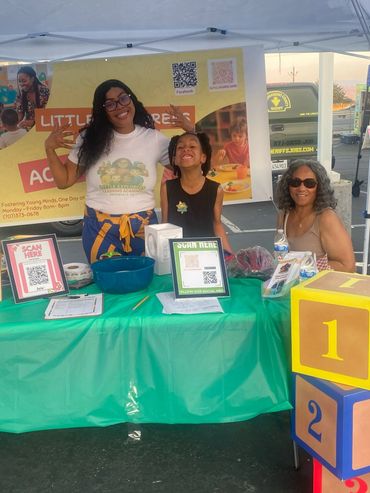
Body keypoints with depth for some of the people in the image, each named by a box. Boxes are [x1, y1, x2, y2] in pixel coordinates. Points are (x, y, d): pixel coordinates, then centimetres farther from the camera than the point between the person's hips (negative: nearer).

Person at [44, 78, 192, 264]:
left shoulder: (154, 138, 1)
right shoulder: (90, 139, 0)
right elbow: (63, 181, 5)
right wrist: (49, 149, -10)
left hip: (143, 227, 1)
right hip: (99, 229, 0)